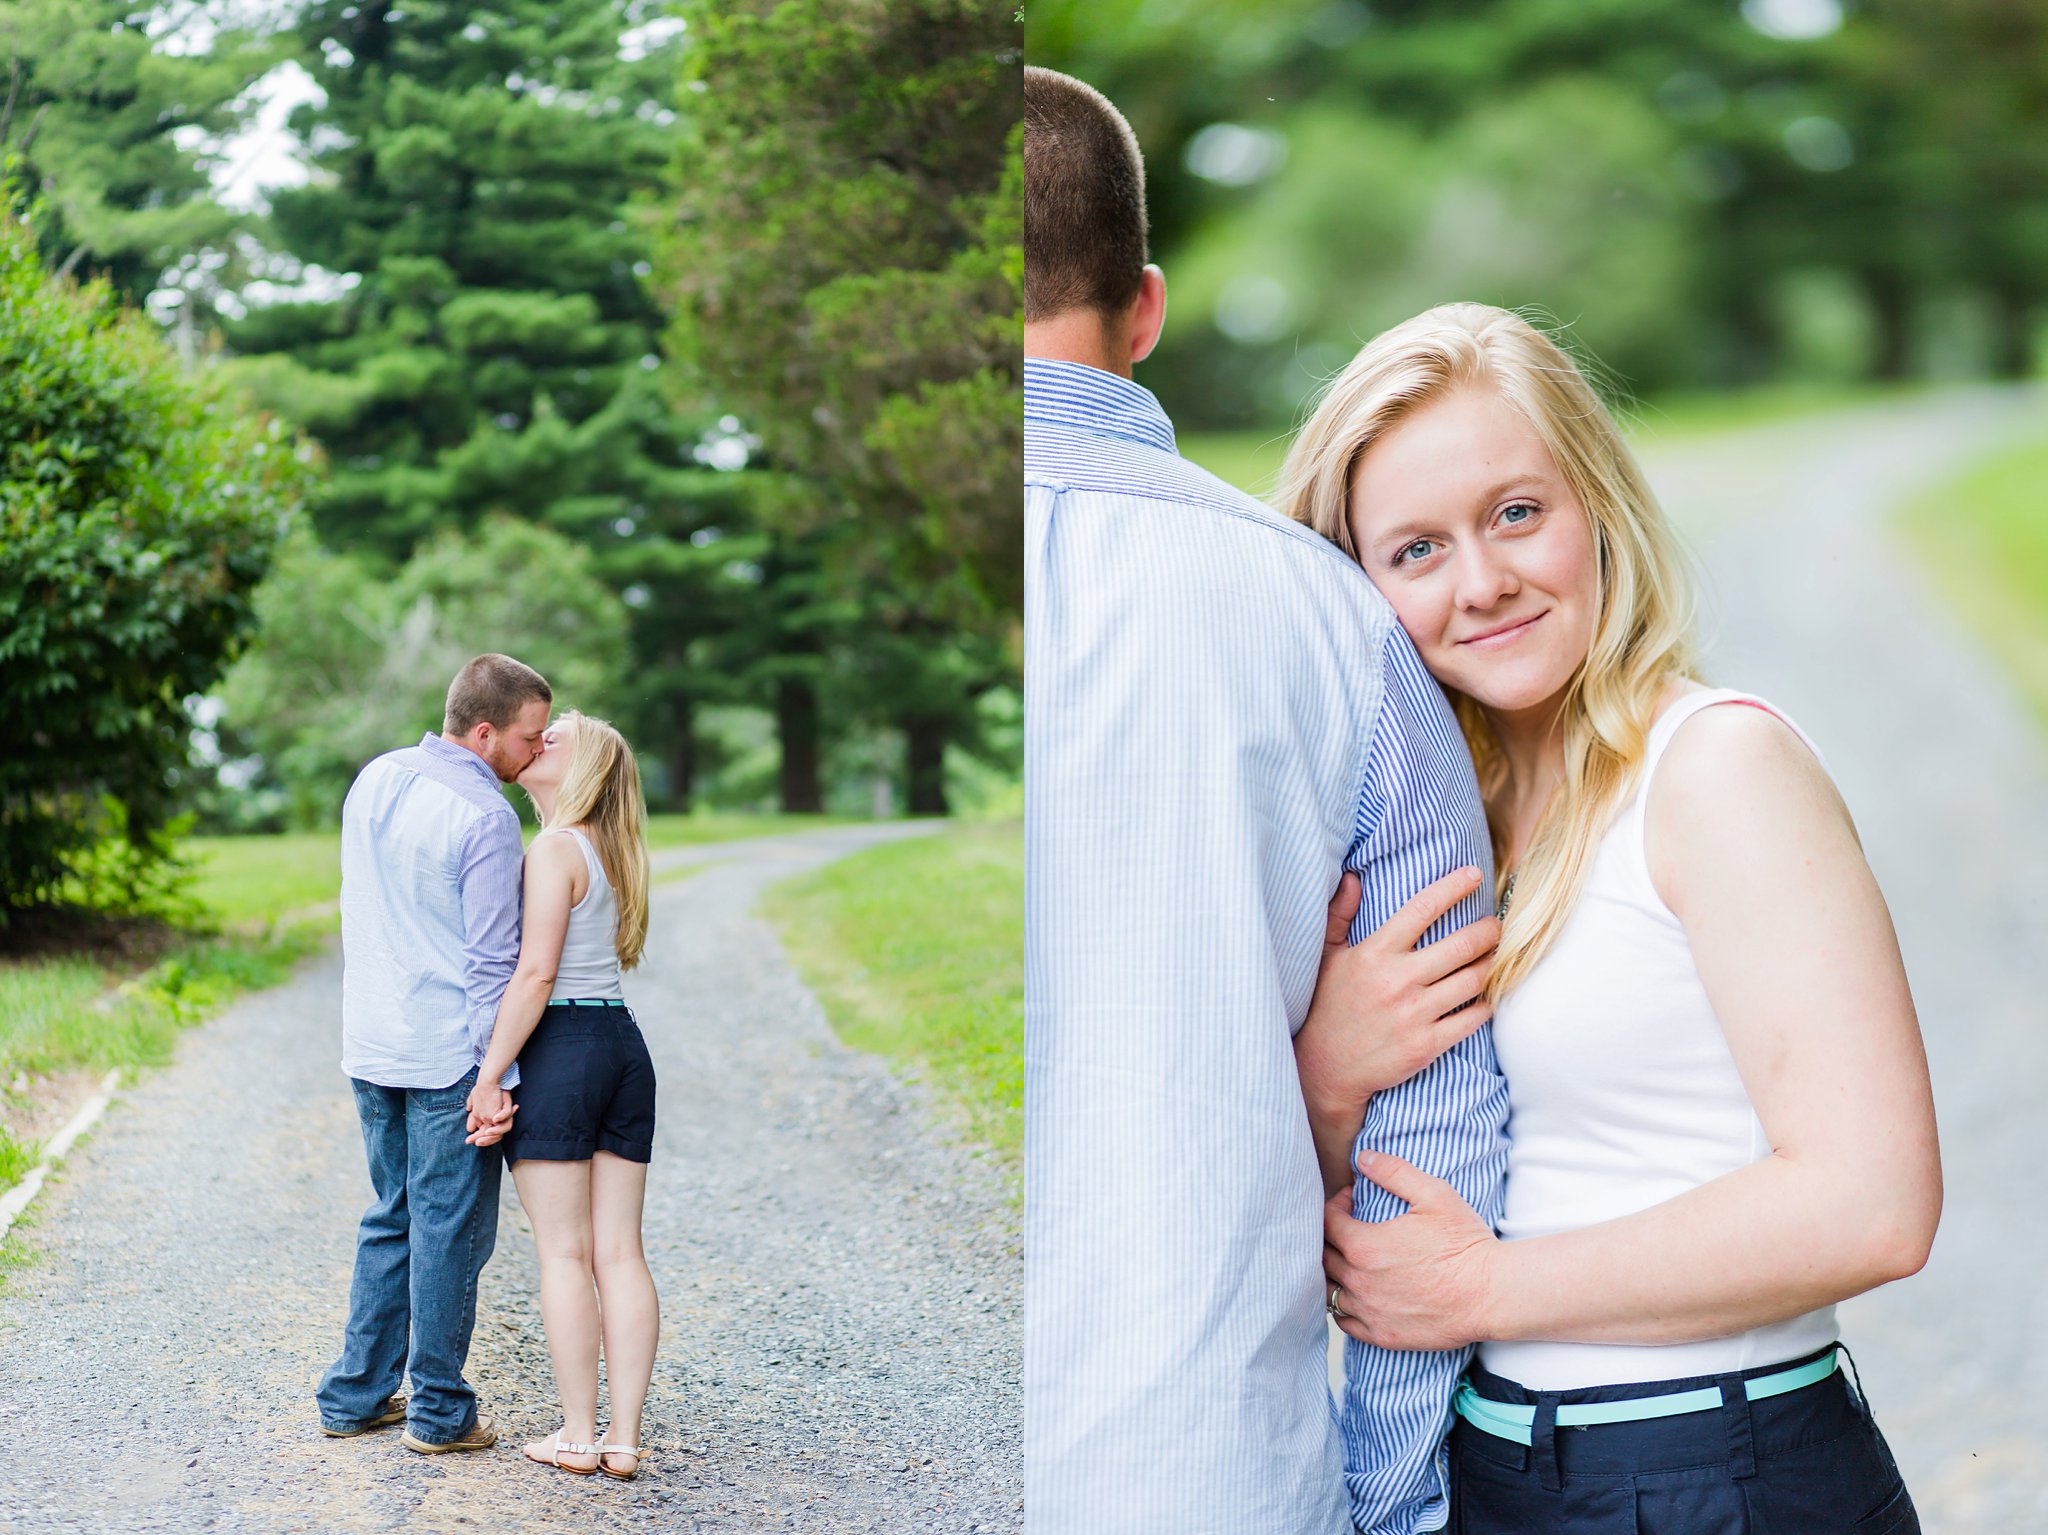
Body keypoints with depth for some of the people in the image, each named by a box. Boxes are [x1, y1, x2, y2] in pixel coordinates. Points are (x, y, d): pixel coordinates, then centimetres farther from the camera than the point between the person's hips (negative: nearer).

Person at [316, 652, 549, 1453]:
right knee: (450, 1230, 3)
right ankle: (439, 1411, 11)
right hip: (449, 1054, -8)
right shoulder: (485, 817, -17)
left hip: (370, 1046, 8)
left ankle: (355, 1395, 22)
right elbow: (493, 960, -17)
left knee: (391, 1219, 18)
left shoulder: (371, 780, 8)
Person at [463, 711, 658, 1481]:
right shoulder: (609, 852, 15)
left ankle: (578, 1437, 5)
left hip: (561, 1049, -7)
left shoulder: (555, 849, -9)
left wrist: (490, 1076, -14)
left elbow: (535, 972, -16)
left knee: (564, 1255, 0)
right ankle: (624, 1439, 7)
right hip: (623, 1043, 8)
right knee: (620, 1254, 6)